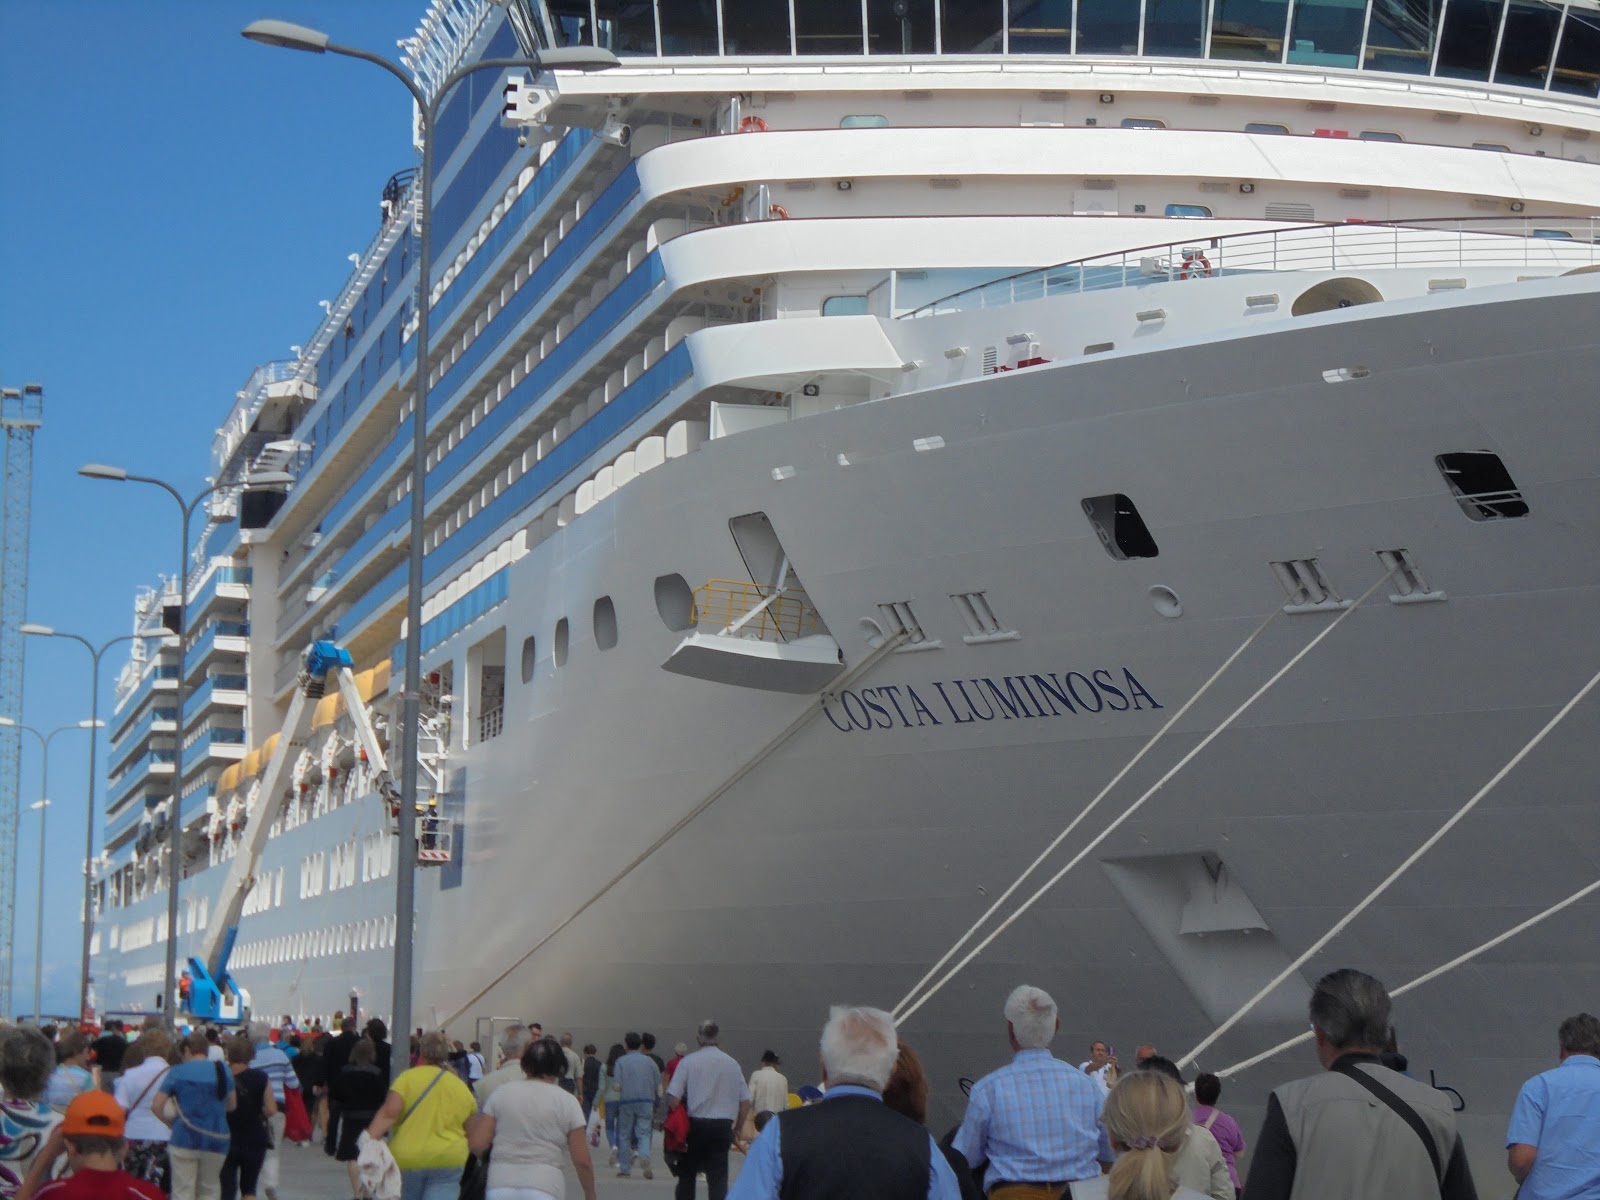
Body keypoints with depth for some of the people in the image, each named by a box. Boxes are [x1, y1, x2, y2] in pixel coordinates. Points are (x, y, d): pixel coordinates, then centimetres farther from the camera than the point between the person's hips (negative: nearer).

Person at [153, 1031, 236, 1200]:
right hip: (216, 1140, 2)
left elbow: (156, 1107, -4)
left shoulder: (177, 1072, -3)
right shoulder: (223, 1071, 4)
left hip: (184, 1139, -2)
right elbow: (231, 1105, 13)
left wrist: (171, 1122, 11)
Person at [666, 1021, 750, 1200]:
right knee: (718, 1177, 1)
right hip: (723, 1126, 1)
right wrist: (738, 1129, 16)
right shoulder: (732, 1064, 4)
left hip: (695, 1125, -1)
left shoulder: (688, 1062, -5)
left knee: (687, 1174, 14)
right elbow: (745, 1102, 6)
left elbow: (673, 1098, -11)